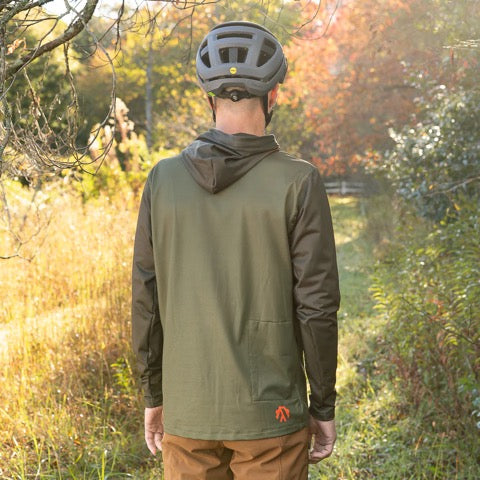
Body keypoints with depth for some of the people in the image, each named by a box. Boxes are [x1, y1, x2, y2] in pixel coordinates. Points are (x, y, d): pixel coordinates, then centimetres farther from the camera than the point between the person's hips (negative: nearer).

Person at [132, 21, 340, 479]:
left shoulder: (164, 179, -3)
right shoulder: (298, 182, -11)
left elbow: (146, 299, 0)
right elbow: (316, 304, -11)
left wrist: (154, 395, 11)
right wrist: (324, 406, 0)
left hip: (188, 411, 3)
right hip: (270, 415, -2)